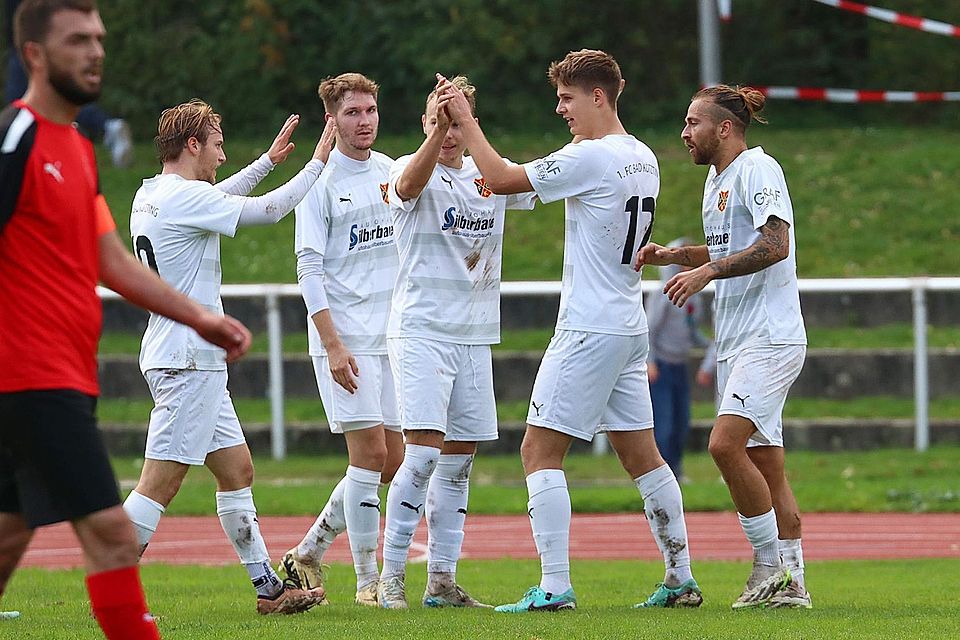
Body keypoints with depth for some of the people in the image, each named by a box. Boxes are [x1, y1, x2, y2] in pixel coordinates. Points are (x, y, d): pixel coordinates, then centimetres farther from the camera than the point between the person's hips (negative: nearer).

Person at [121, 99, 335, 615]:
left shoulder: (151, 196, 13)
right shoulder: (184, 197, -15)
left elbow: (218, 199, 33)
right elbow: (270, 210, -10)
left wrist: (268, 160, 37)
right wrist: (317, 162, 2)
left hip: (194, 363, 10)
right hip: (187, 362, -10)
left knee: (237, 470, 14)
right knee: (160, 484, -11)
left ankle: (267, 587, 18)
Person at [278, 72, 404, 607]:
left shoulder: (392, 172, 11)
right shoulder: (322, 181, -6)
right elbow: (309, 268, -10)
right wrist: (333, 345, -16)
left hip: (392, 337, 7)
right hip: (345, 338, -6)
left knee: (391, 461, 6)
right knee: (370, 451, -11)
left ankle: (308, 553, 20)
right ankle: (369, 580, -4)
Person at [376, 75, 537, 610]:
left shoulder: (490, 176, 10)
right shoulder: (412, 169, -6)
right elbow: (408, 185, -29)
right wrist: (436, 132, -47)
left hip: (475, 338, 6)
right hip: (421, 330, -6)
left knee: (459, 461, 6)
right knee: (424, 453, -15)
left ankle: (442, 580, 11)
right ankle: (392, 575, -9)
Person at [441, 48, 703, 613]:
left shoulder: (591, 157, -15)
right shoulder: (643, 159, 11)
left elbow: (501, 180, -13)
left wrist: (466, 121, -2)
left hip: (589, 330, -9)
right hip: (630, 328, 9)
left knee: (540, 451, -6)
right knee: (642, 455, 13)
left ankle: (555, 586, -13)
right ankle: (682, 580, 13)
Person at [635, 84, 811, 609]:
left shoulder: (758, 168, -10)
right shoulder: (715, 178, 18)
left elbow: (775, 245, -22)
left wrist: (707, 270, -26)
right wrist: (674, 255, 16)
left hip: (770, 336, -10)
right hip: (734, 343, 10)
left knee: (725, 443, -21)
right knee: (764, 462, 7)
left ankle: (770, 565, -12)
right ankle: (792, 583, 9)